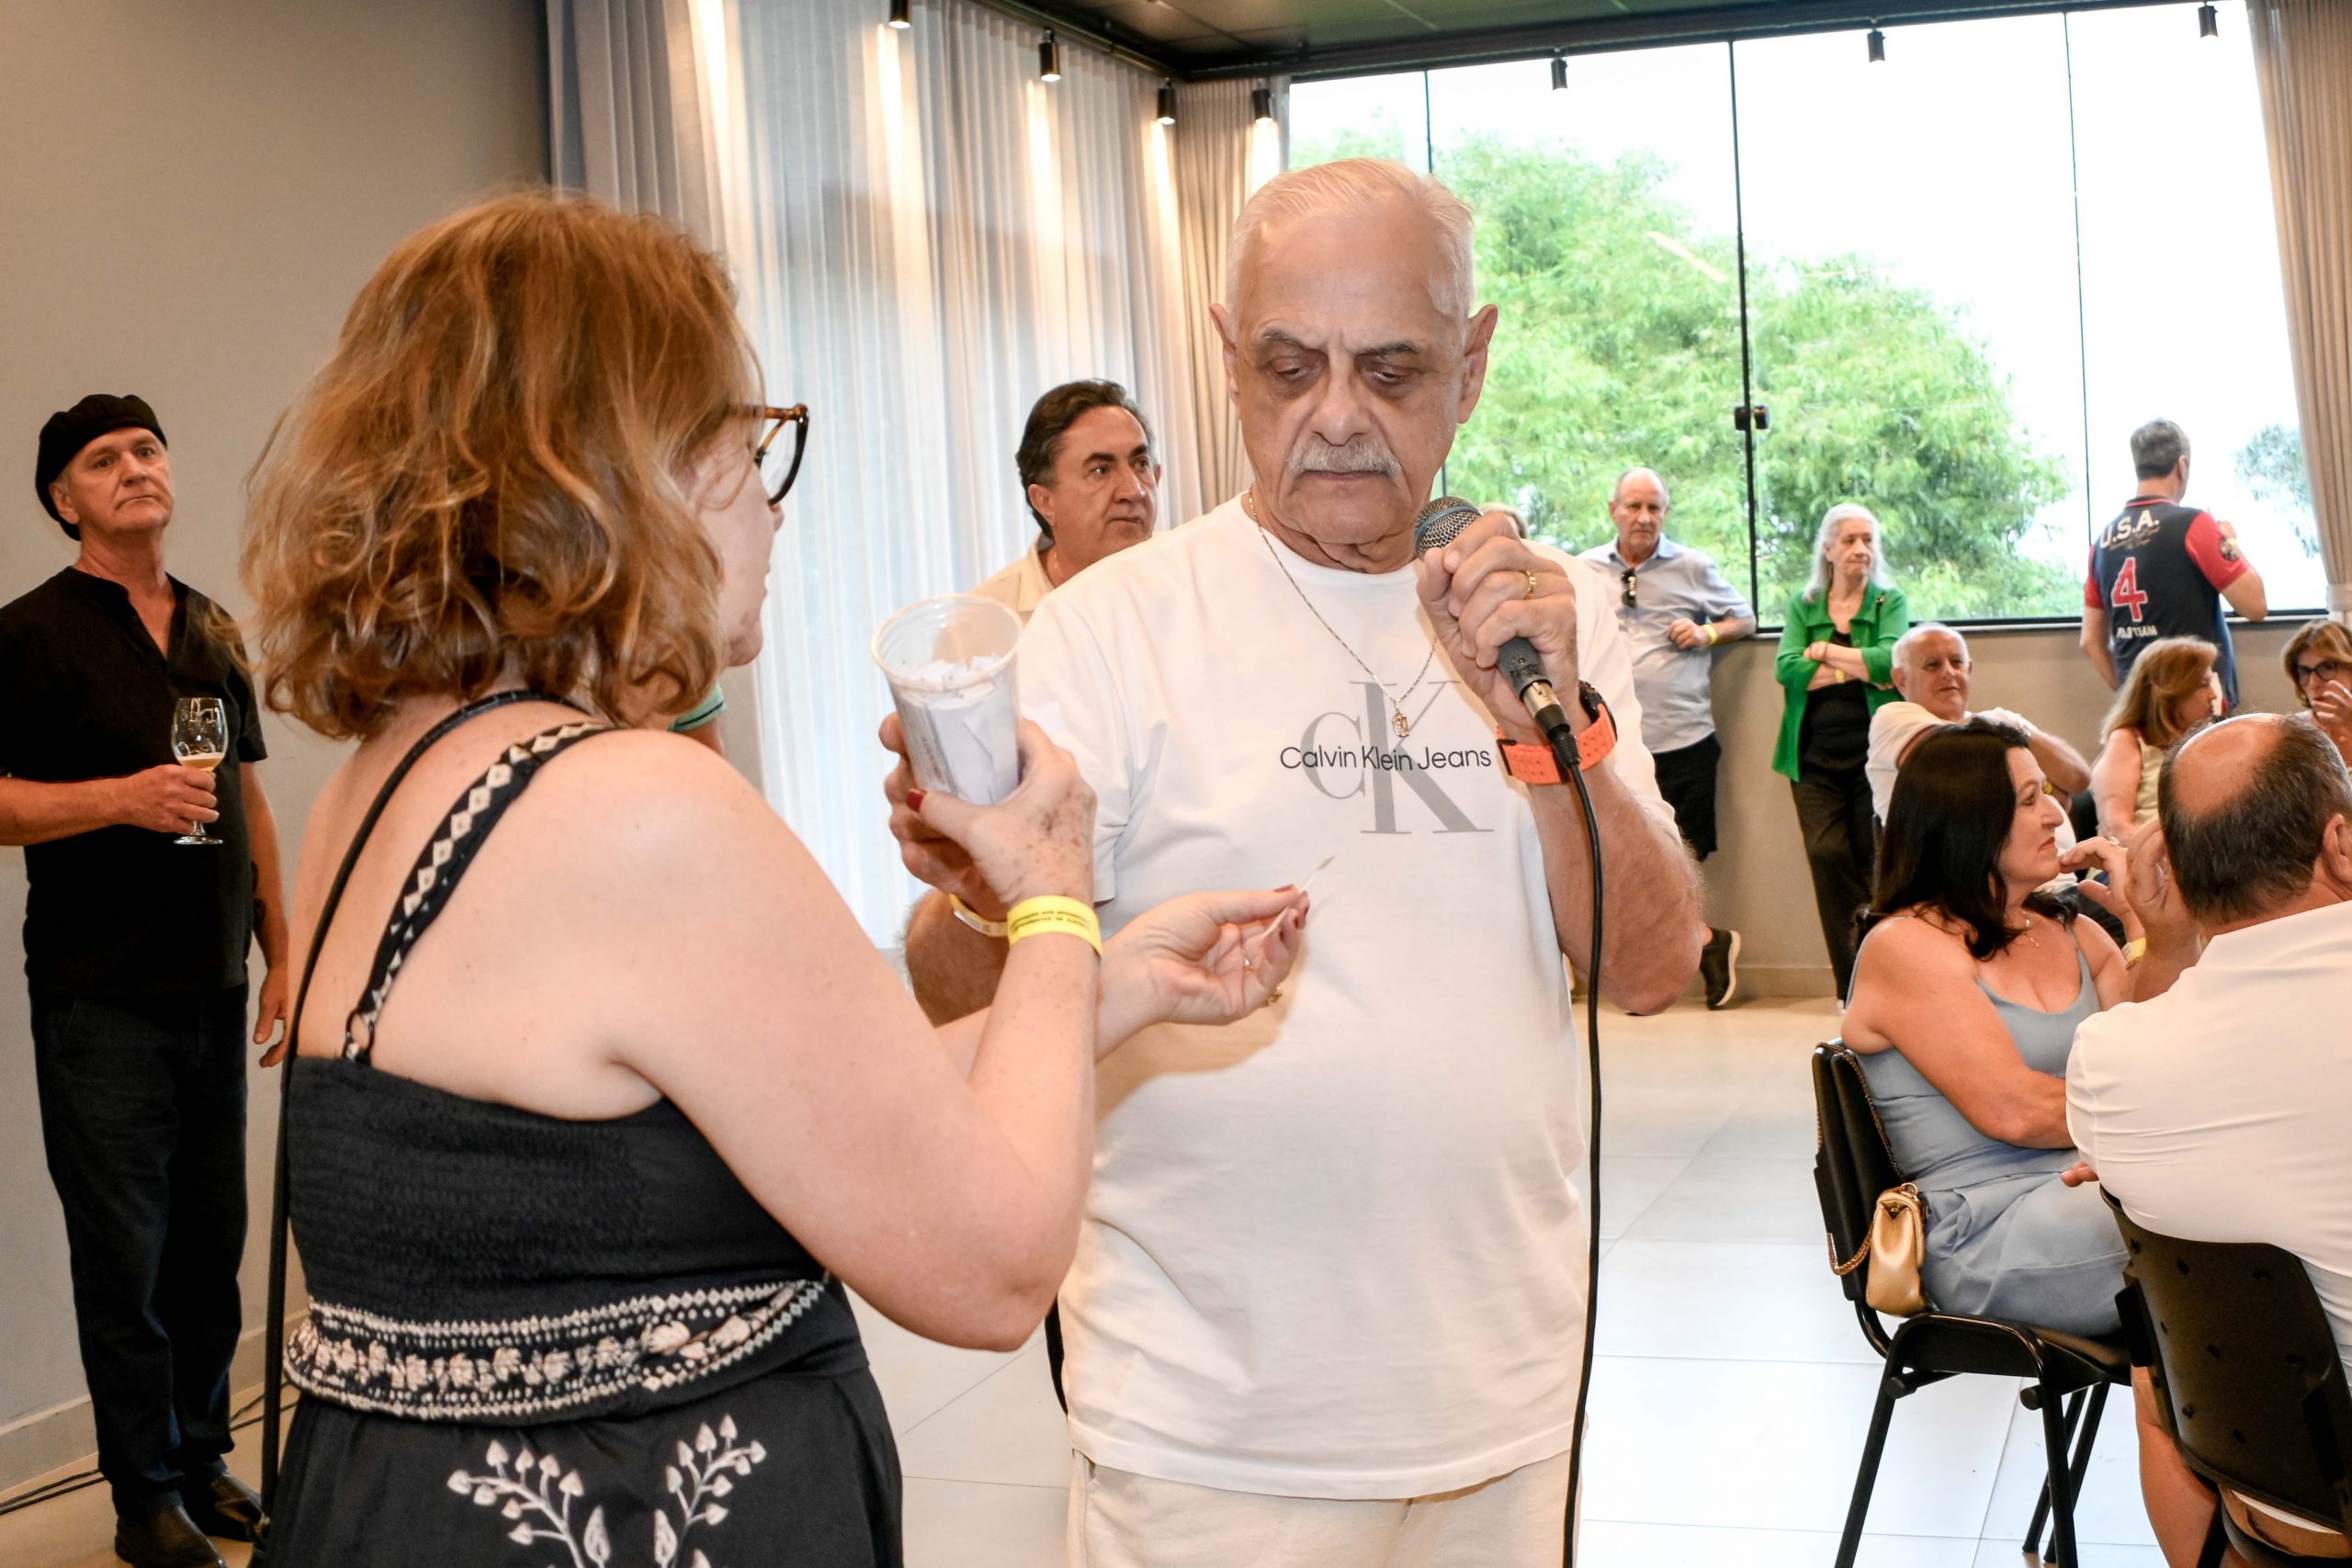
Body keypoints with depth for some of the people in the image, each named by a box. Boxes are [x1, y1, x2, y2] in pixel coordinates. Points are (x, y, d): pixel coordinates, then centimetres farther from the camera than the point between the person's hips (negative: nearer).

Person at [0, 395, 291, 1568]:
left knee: (211, 1247, 10)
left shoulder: (215, 633, 15)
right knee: (125, 1258, 0)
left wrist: (282, 953, 14)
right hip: (103, 997, -5)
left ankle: (201, 1459, 24)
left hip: (213, 988, 5)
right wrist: (122, 797, -21)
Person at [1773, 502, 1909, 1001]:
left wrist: (1825, 651, -6)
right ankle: (1853, 988, -6)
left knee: (1873, 861, -5)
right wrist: (1855, 669, -9)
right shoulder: (1802, 604, 11)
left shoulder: (1890, 602, 7)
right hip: (1815, 757, 1)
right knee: (1828, 856, -11)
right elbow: (1786, 668, -5)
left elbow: (1889, 660, -12)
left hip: (1874, 751, -1)